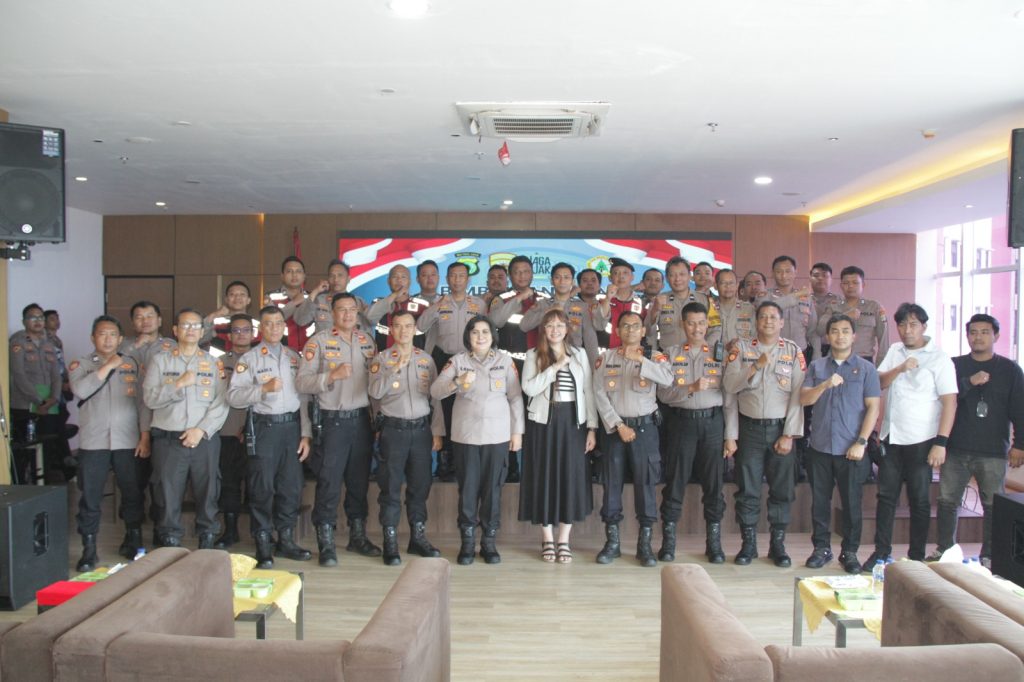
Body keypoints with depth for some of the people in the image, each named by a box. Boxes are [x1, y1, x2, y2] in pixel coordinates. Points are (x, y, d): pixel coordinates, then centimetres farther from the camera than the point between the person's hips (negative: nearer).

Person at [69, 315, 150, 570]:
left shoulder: (132, 365, 9)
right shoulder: (81, 365, 6)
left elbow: (143, 402, 6)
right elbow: (80, 390, -15)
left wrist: (145, 436, 0)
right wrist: (107, 367, -11)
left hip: (128, 442, 1)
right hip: (93, 442, -1)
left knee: (132, 494, 7)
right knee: (90, 497, 2)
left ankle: (133, 542, 23)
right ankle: (89, 550, 13)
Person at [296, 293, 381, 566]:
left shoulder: (367, 341, 11)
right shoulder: (319, 342, -3)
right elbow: (302, 382, -10)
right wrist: (331, 376, -22)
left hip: (362, 419, 4)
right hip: (333, 420, -4)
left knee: (359, 480, 12)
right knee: (329, 482, -2)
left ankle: (357, 535, 25)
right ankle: (326, 543, 8)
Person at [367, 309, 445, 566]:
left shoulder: (426, 359, 9)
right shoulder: (382, 359, 2)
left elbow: (435, 398, 9)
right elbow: (374, 392, -12)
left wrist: (437, 431, 5)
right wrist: (396, 368, -20)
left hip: (421, 428, 3)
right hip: (394, 429, -3)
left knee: (420, 485, 9)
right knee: (391, 486, 1)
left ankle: (418, 536, 22)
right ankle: (390, 542, 10)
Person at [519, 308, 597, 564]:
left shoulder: (579, 354, 9)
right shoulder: (534, 355, 4)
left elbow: (588, 392, 7)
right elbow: (529, 388, -11)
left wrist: (592, 427, 2)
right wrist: (555, 367, -15)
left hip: (573, 422, 2)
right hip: (543, 421, -1)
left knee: (571, 477, 3)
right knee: (545, 476, 4)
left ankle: (564, 540, 14)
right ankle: (547, 539, 17)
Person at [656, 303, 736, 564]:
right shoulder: (671, 354, 6)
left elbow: (730, 398, 3)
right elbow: (663, 393, -3)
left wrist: (730, 435, -2)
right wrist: (690, 388, -19)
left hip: (713, 422, 0)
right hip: (682, 422, 0)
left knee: (714, 484, 5)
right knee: (675, 482, 3)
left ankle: (714, 543, 18)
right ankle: (668, 541, 12)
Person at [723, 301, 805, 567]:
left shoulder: (793, 351, 2)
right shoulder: (742, 348, 4)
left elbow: (798, 395, -3)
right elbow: (730, 385, -6)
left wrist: (789, 435, -9)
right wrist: (756, 366, -19)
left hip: (780, 428, 0)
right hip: (750, 428, 0)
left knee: (781, 489, 6)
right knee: (747, 488, 4)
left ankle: (778, 544, 19)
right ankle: (748, 543, 16)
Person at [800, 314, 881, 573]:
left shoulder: (866, 368, 2)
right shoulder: (816, 367, 8)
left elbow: (873, 408, -3)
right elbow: (804, 399, 0)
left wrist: (861, 442, -10)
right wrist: (825, 385, -18)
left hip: (851, 449, -2)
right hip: (820, 447, 2)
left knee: (852, 503, 5)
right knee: (820, 501, 9)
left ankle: (850, 552, 19)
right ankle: (821, 548, 21)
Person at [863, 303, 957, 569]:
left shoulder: (939, 358, -8)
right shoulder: (895, 350, 9)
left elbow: (949, 402, -12)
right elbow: (879, 383, 3)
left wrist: (941, 442, -17)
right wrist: (900, 369, -16)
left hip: (920, 439, -5)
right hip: (891, 436, 5)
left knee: (919, 499, 6)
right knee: (886, 495, 9)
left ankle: (917, 557, 17)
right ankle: (882, 550, 18)